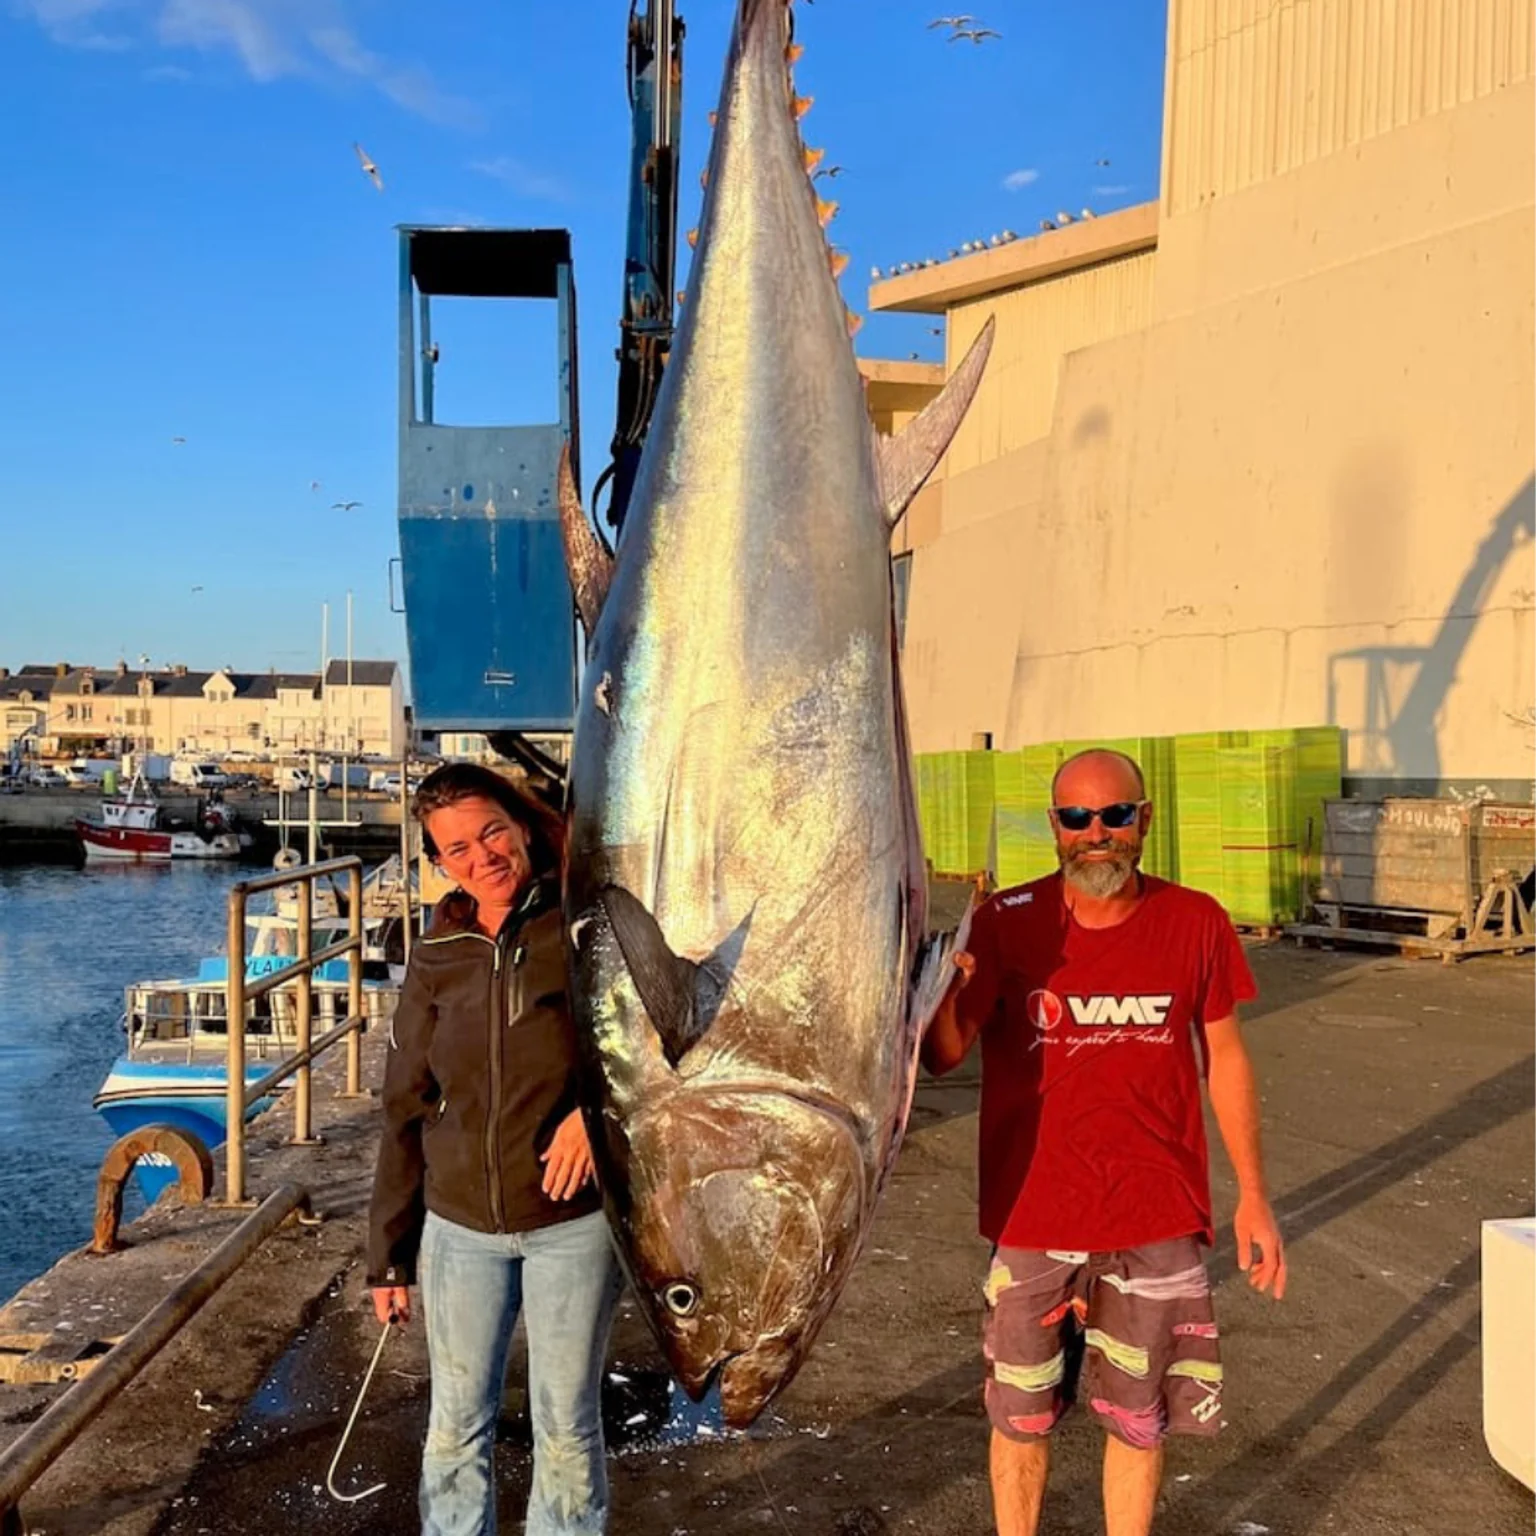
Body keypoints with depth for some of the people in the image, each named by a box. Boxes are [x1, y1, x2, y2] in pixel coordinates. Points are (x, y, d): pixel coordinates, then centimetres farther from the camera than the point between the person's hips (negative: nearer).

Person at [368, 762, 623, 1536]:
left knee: (566, 1429, 10)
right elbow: (405, 1111, 6)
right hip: (459, 1227, 3)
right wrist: (389, 1253, 7)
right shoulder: (437, 958, 2)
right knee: (455, 1427, 14)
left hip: (574, 1222, -3)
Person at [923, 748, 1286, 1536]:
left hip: (1158, 1225, 1)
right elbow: (942, 1057, -14)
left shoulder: (1195, 923, -6)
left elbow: (1224, 1060, 4)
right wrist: (943, 992, -36)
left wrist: (1253, 1196, 4)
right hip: (1033, 1221, 0)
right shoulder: (1007, 924, -10)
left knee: (1140, 1420, 15)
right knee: (1021, 1417, 15)